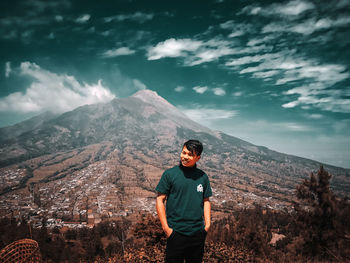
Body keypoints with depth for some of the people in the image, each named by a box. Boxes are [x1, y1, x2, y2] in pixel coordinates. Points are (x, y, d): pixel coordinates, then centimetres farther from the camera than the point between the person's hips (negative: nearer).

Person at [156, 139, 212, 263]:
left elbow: (206, 200, 14)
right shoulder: (169, 174, -6)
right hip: (176, 233, -3)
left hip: (198, 233, 4)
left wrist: (207, 223, 4)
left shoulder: (203, 176, 5)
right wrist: (166, 227, -8)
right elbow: (160, 200, -4)